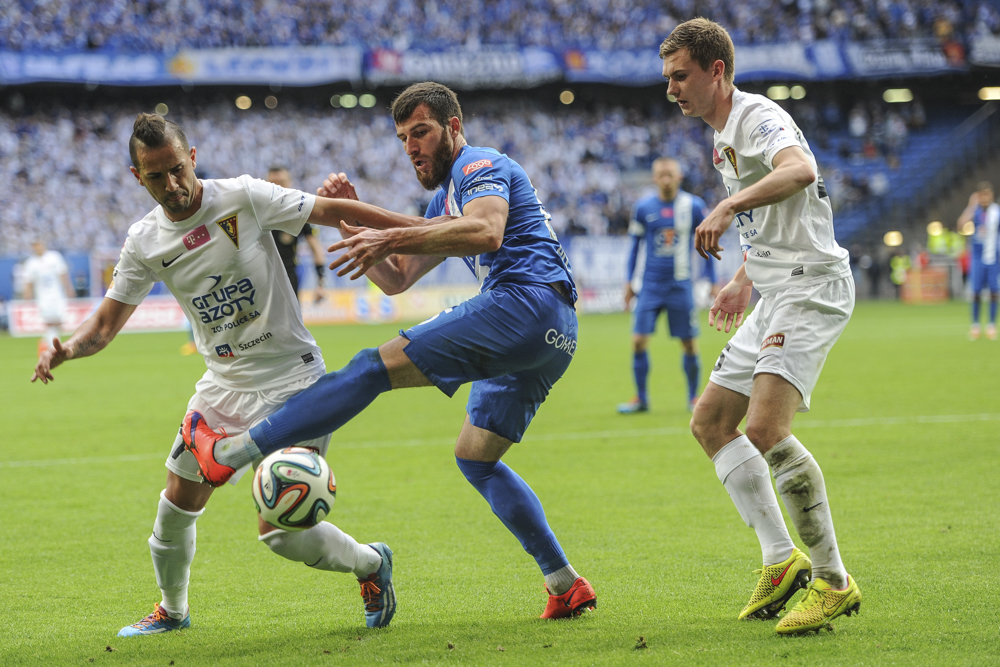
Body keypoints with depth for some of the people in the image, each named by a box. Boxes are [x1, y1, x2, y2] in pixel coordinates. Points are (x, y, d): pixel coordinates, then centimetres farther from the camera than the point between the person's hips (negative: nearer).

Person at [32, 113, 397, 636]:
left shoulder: (244, 197, -13)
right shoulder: (144, 243, -2)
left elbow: (328, 211, -10)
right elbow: (104, 325, 1)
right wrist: (65, 351, -19)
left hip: (293, 381, -5)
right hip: (224, 387, 5)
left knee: (280, 532, -11)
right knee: (177, 504, 7)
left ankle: (370, 563, 17)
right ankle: (172, 609, 35)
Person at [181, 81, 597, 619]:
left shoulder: (480, 166, 1)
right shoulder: (445, 201, 31)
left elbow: (486, 232, -22)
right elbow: (396, 279, 29)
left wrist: (391, 237, -27)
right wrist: (355, 217, 15)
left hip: (525, 301, -11)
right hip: (553, 336, 11)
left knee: (377, 367, -13)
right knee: (476, 458, 17)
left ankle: (229, 453, -16)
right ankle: (567, 587, 13)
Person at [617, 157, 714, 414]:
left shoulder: (694, 206, -2)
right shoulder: (643, 208, 2)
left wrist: (713, 282, 6)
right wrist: (629, 282, 11)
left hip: (681, 285, -1)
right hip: (651, 285, 1)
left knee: (689, 344, 1)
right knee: (638, 341, -6)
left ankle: (693, 397, 19)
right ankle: (641, 398, 7)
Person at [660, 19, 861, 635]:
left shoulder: (761, 118, -13)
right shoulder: (724, 140, 19)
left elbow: (800, 171, -36)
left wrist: (729, 207, -45)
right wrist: (743, 283, 24)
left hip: (811, 288, -11)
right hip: (776, 296, 11)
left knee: (765, 430, -23)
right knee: (710, 422, 10)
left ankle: (834, 582, -14)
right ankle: (781, 561, 14)